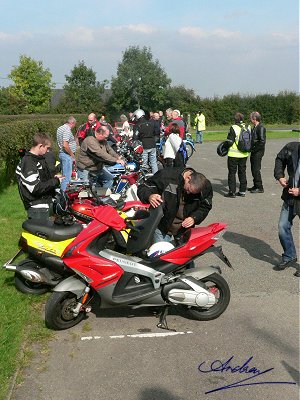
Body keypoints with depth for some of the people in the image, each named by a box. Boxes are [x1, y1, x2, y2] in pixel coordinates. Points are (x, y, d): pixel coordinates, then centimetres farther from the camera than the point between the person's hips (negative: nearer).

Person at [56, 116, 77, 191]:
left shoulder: (60, 128, 13)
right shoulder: (67, 130, -18)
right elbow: (65, 145, -26)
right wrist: (72, 154, -15)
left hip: (61, 153, 10)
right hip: (67, 155, -10)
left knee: (64, 175, 19)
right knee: (67, 177, -7)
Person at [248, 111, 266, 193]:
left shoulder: (261, 128, -15)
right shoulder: (254, 127, 13)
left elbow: (262, 141, -22)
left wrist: (255, 149, -17)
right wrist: (251, 149, 10)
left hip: (258, 152, -9)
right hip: (254, 152, 9)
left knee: (256, 170, -6)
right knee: (253, 169, 14)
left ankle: (260, 188, 2)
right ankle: (255, 186, 25)